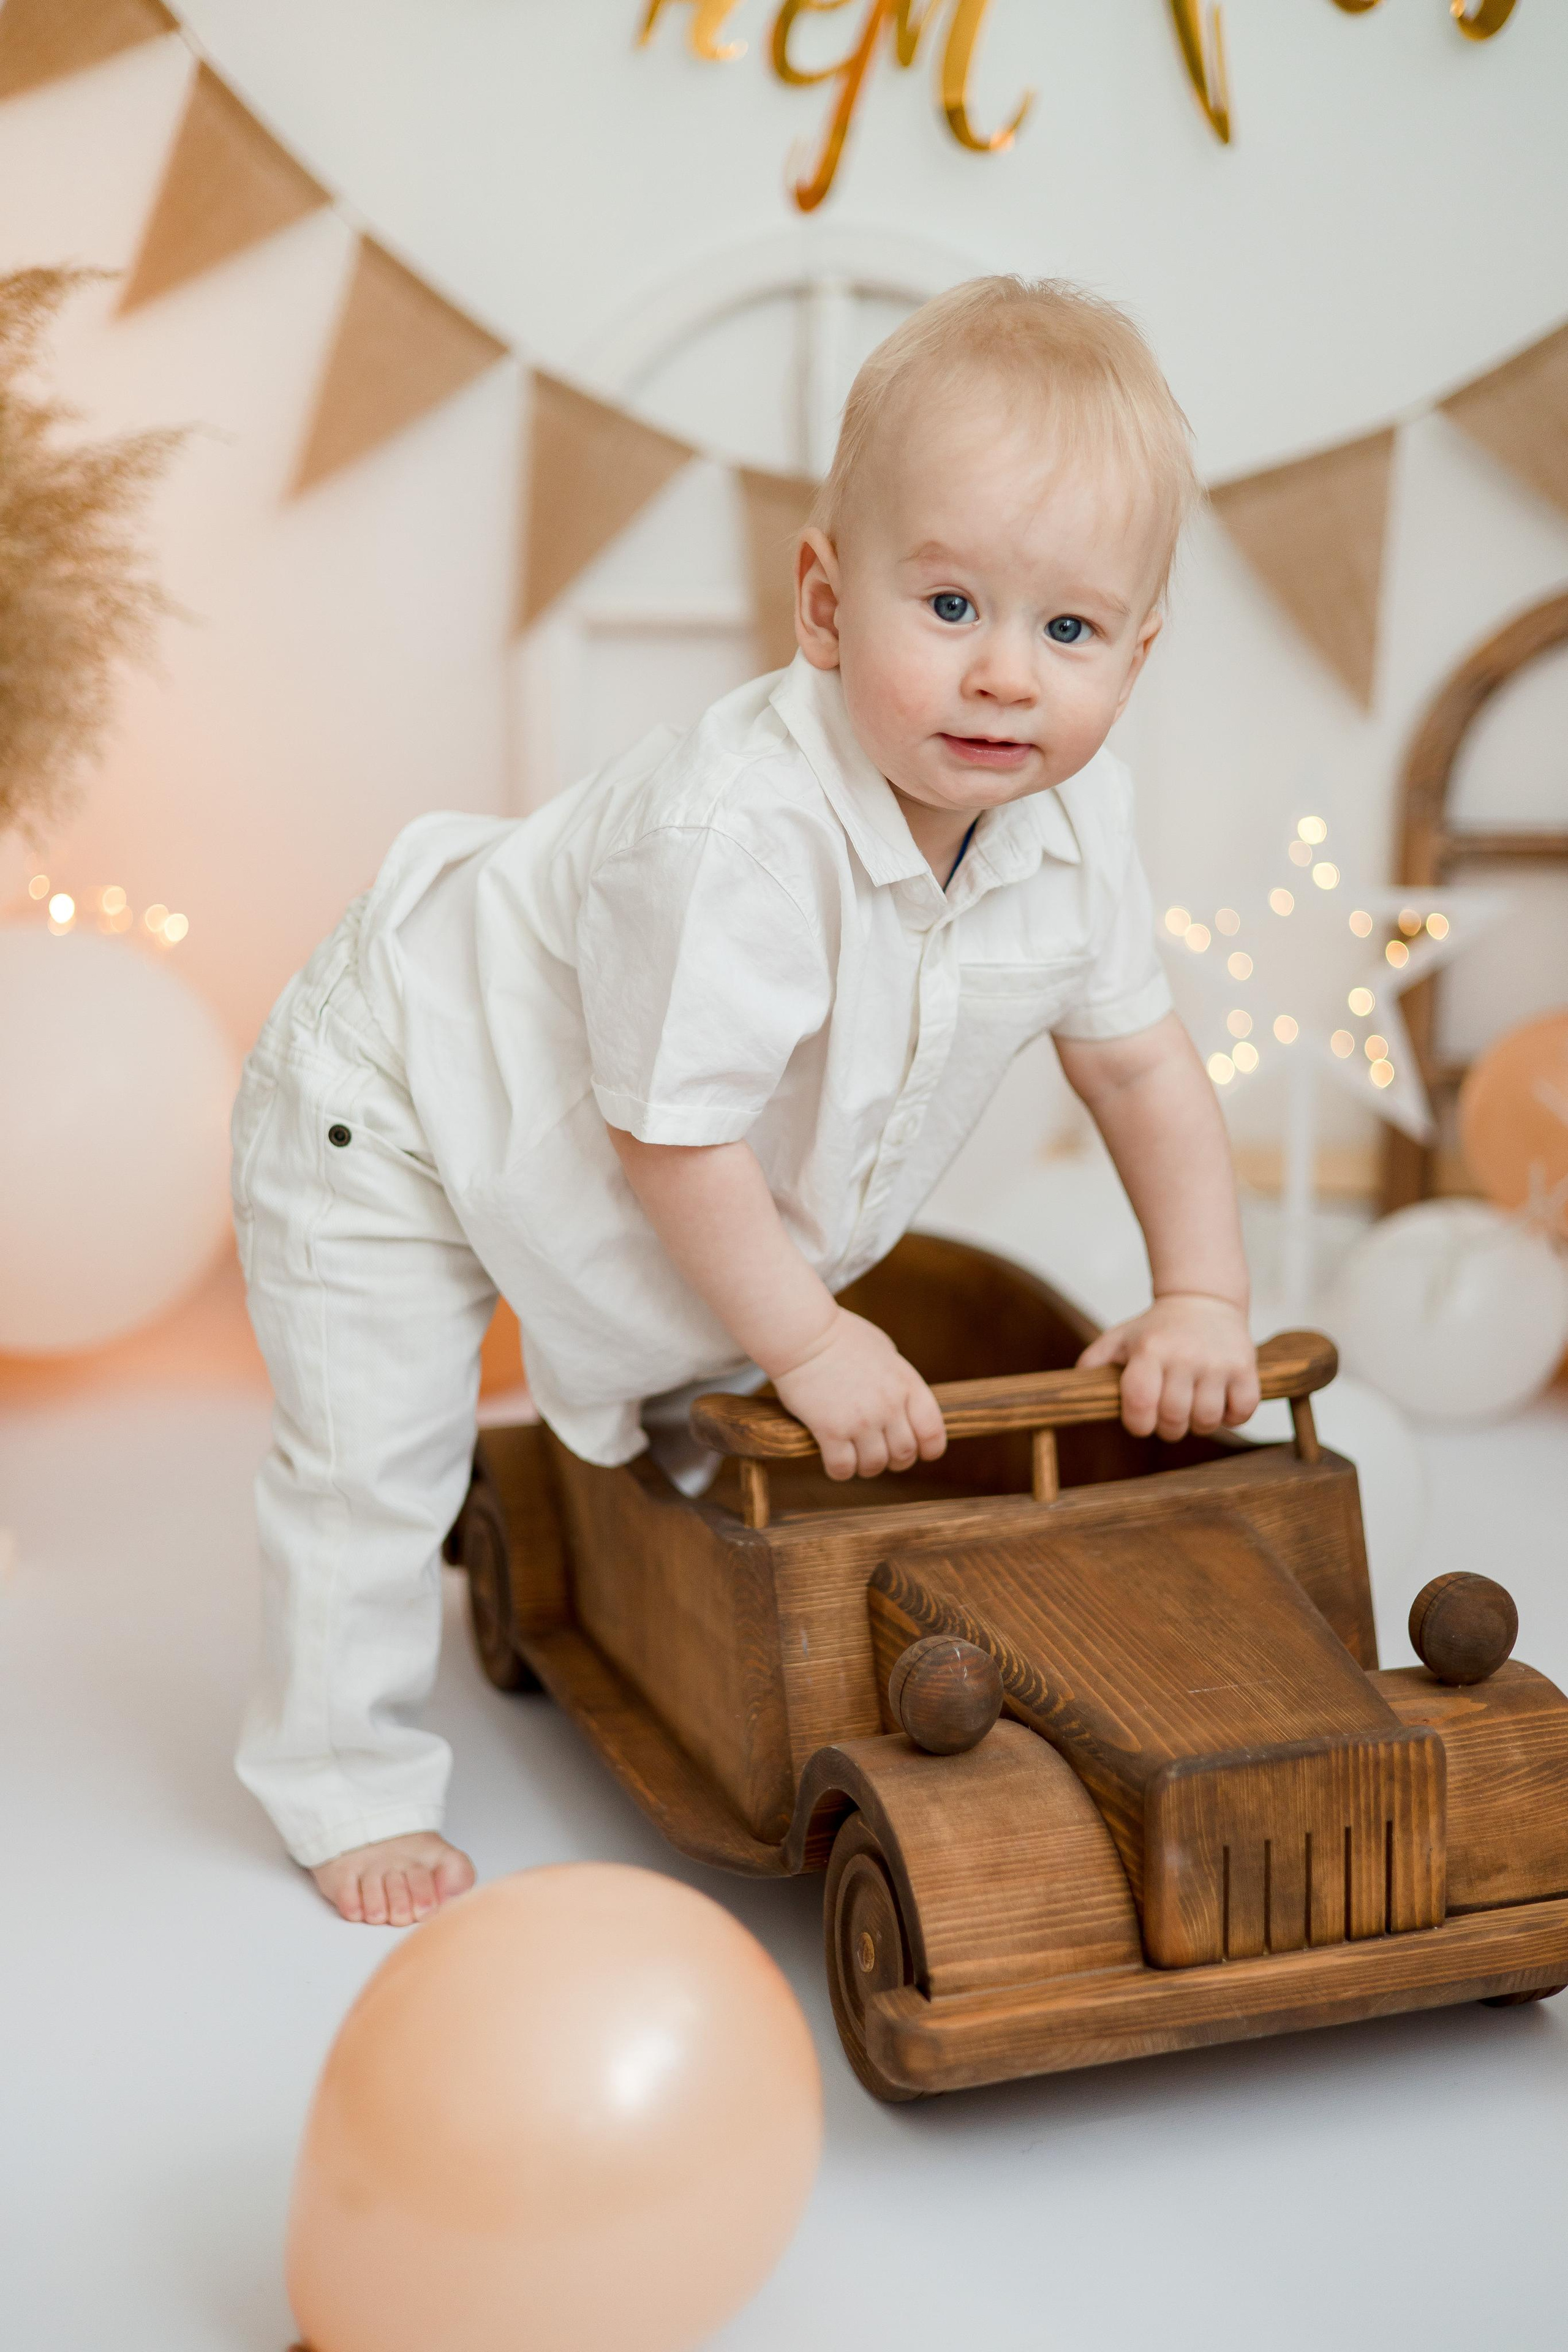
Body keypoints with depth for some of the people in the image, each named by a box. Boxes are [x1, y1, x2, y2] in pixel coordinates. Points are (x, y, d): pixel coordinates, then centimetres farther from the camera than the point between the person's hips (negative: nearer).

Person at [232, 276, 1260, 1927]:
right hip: (398, 1106, -7)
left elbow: (1141, 1059, -2)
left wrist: (1203, 1300, -7)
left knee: (701, 1429, 21)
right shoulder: (736, 831, -42)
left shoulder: (1072, 828, -18)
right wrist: (805, 1342, -22)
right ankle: (346, 1780, 16)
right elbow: (673, 1128, -31)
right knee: (374, 1456, -5)